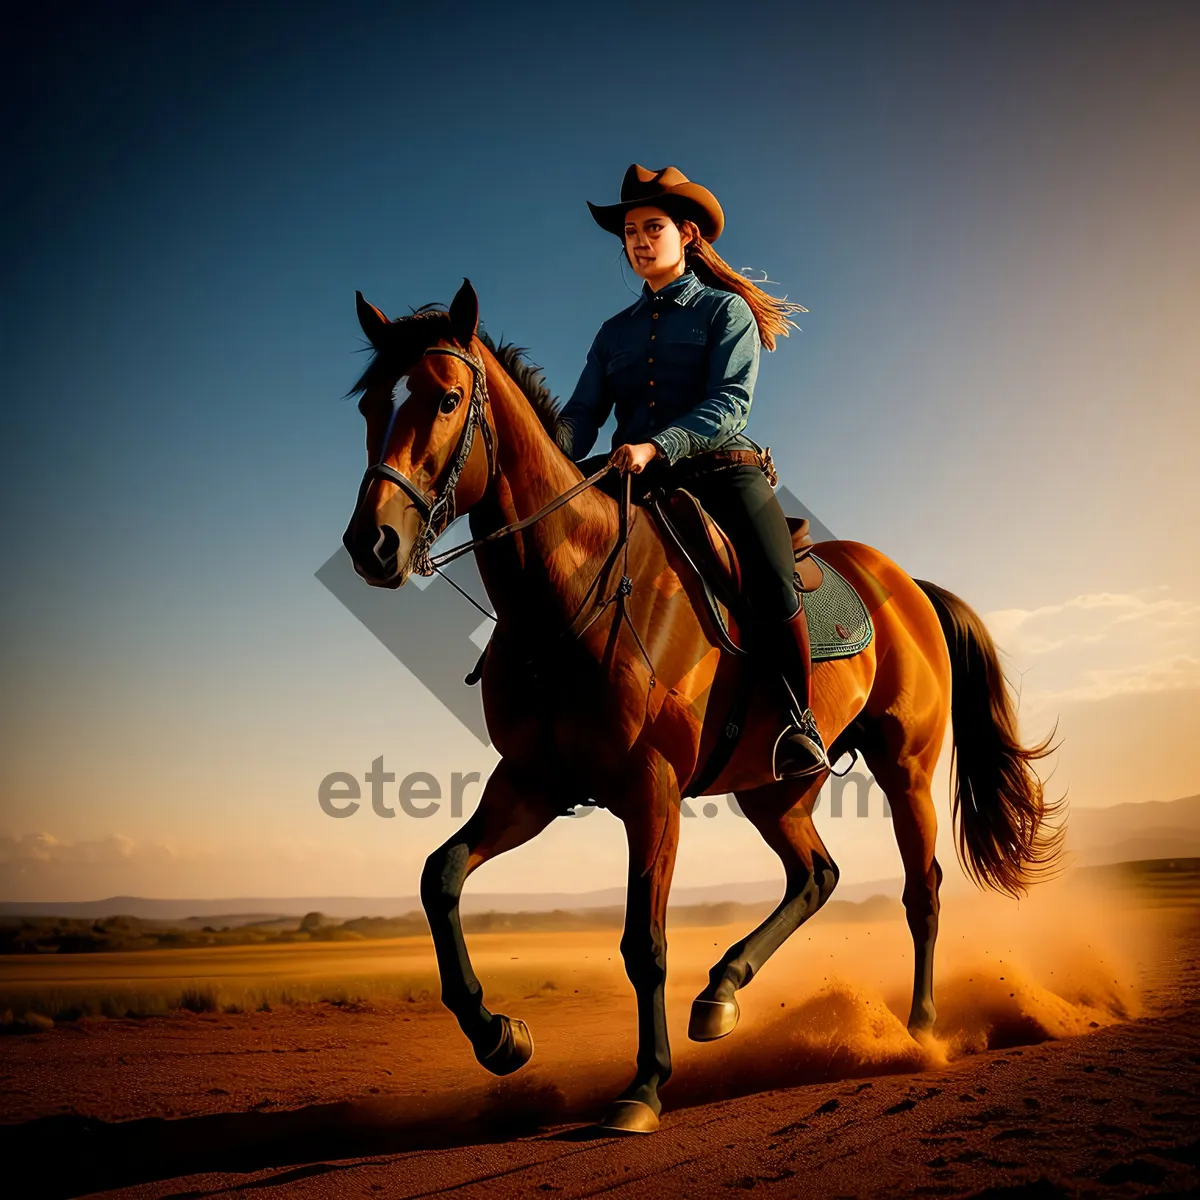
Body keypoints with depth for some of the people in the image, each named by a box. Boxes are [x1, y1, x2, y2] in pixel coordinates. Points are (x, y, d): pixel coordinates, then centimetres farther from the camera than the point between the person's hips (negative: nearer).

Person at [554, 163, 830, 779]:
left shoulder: (726, 309, 7)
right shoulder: (615, 331, 20)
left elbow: (730, 402, -9)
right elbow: (583, 412, 7)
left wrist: (656, 447, -25)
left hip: (723, 473, -5)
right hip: (637, 482, 5)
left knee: (773, 582, -28)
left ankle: (800, 725, -14)